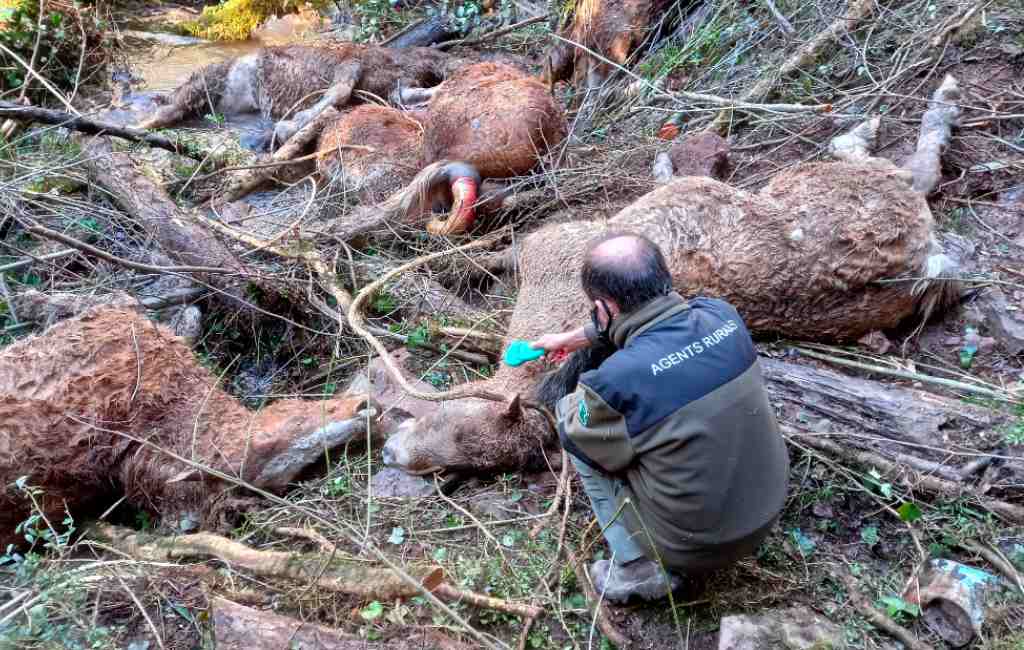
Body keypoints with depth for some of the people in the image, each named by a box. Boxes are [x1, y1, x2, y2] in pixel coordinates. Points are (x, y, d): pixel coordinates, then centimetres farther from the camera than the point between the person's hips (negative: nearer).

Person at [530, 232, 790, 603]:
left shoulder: (616, 381, -28)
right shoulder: (722, 314, -9)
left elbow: (579, 440, -7)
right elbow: (640, 319, 12)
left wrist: (575, 402, 12)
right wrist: (575, 337, 25)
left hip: (693, 549, -6)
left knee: (569, 412, 5)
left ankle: (640, 568, 6)